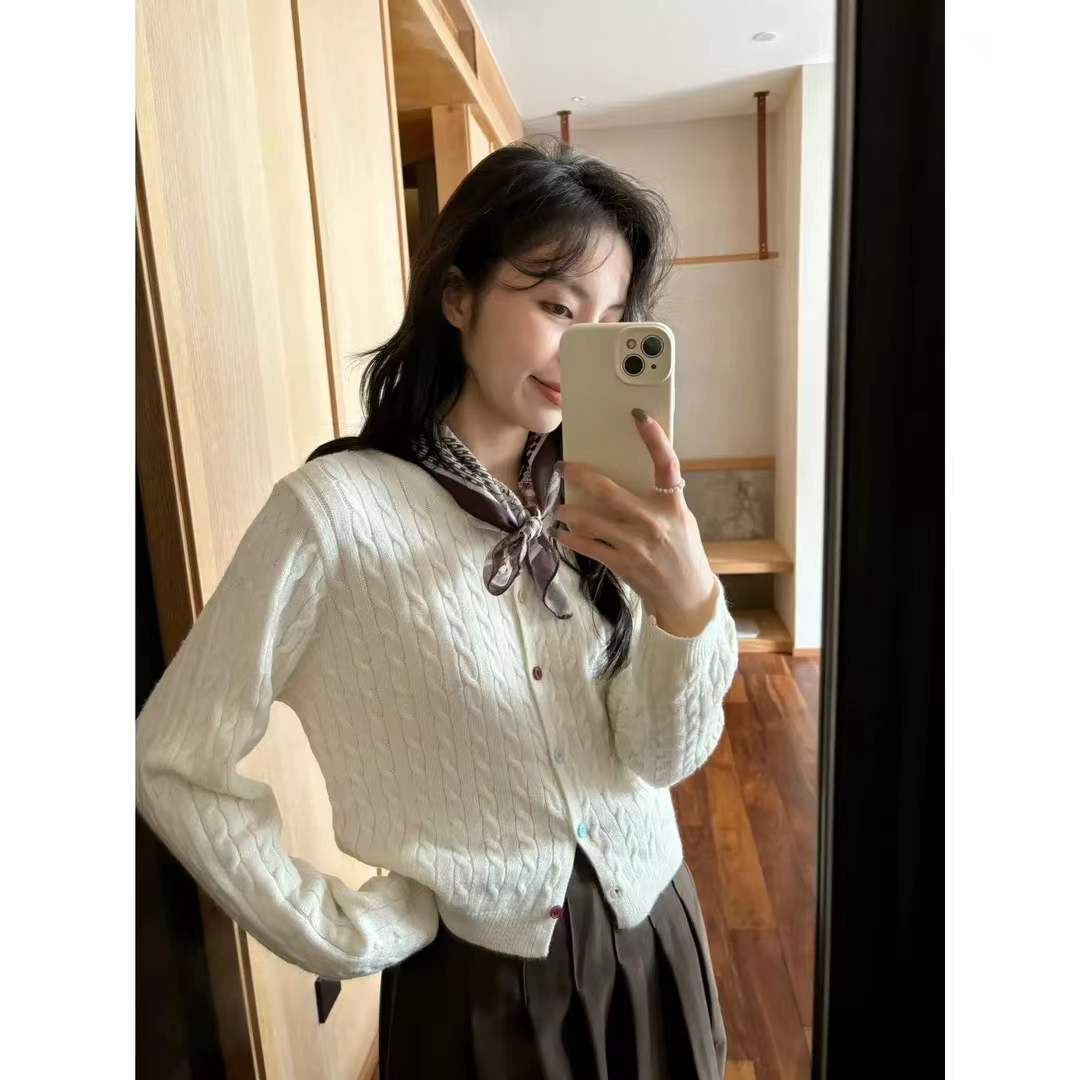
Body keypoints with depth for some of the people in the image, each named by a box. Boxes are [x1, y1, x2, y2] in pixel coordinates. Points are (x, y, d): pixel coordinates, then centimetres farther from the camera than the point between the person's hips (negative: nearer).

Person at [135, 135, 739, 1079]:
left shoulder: (598, 502, -6)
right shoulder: (338, 509, -21)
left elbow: (668, 756, -11)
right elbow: (172, 764, -13)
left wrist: (690, 603, -29)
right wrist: (343, 936, -11)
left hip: (652, 930, 5)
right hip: (479, 975, -4)